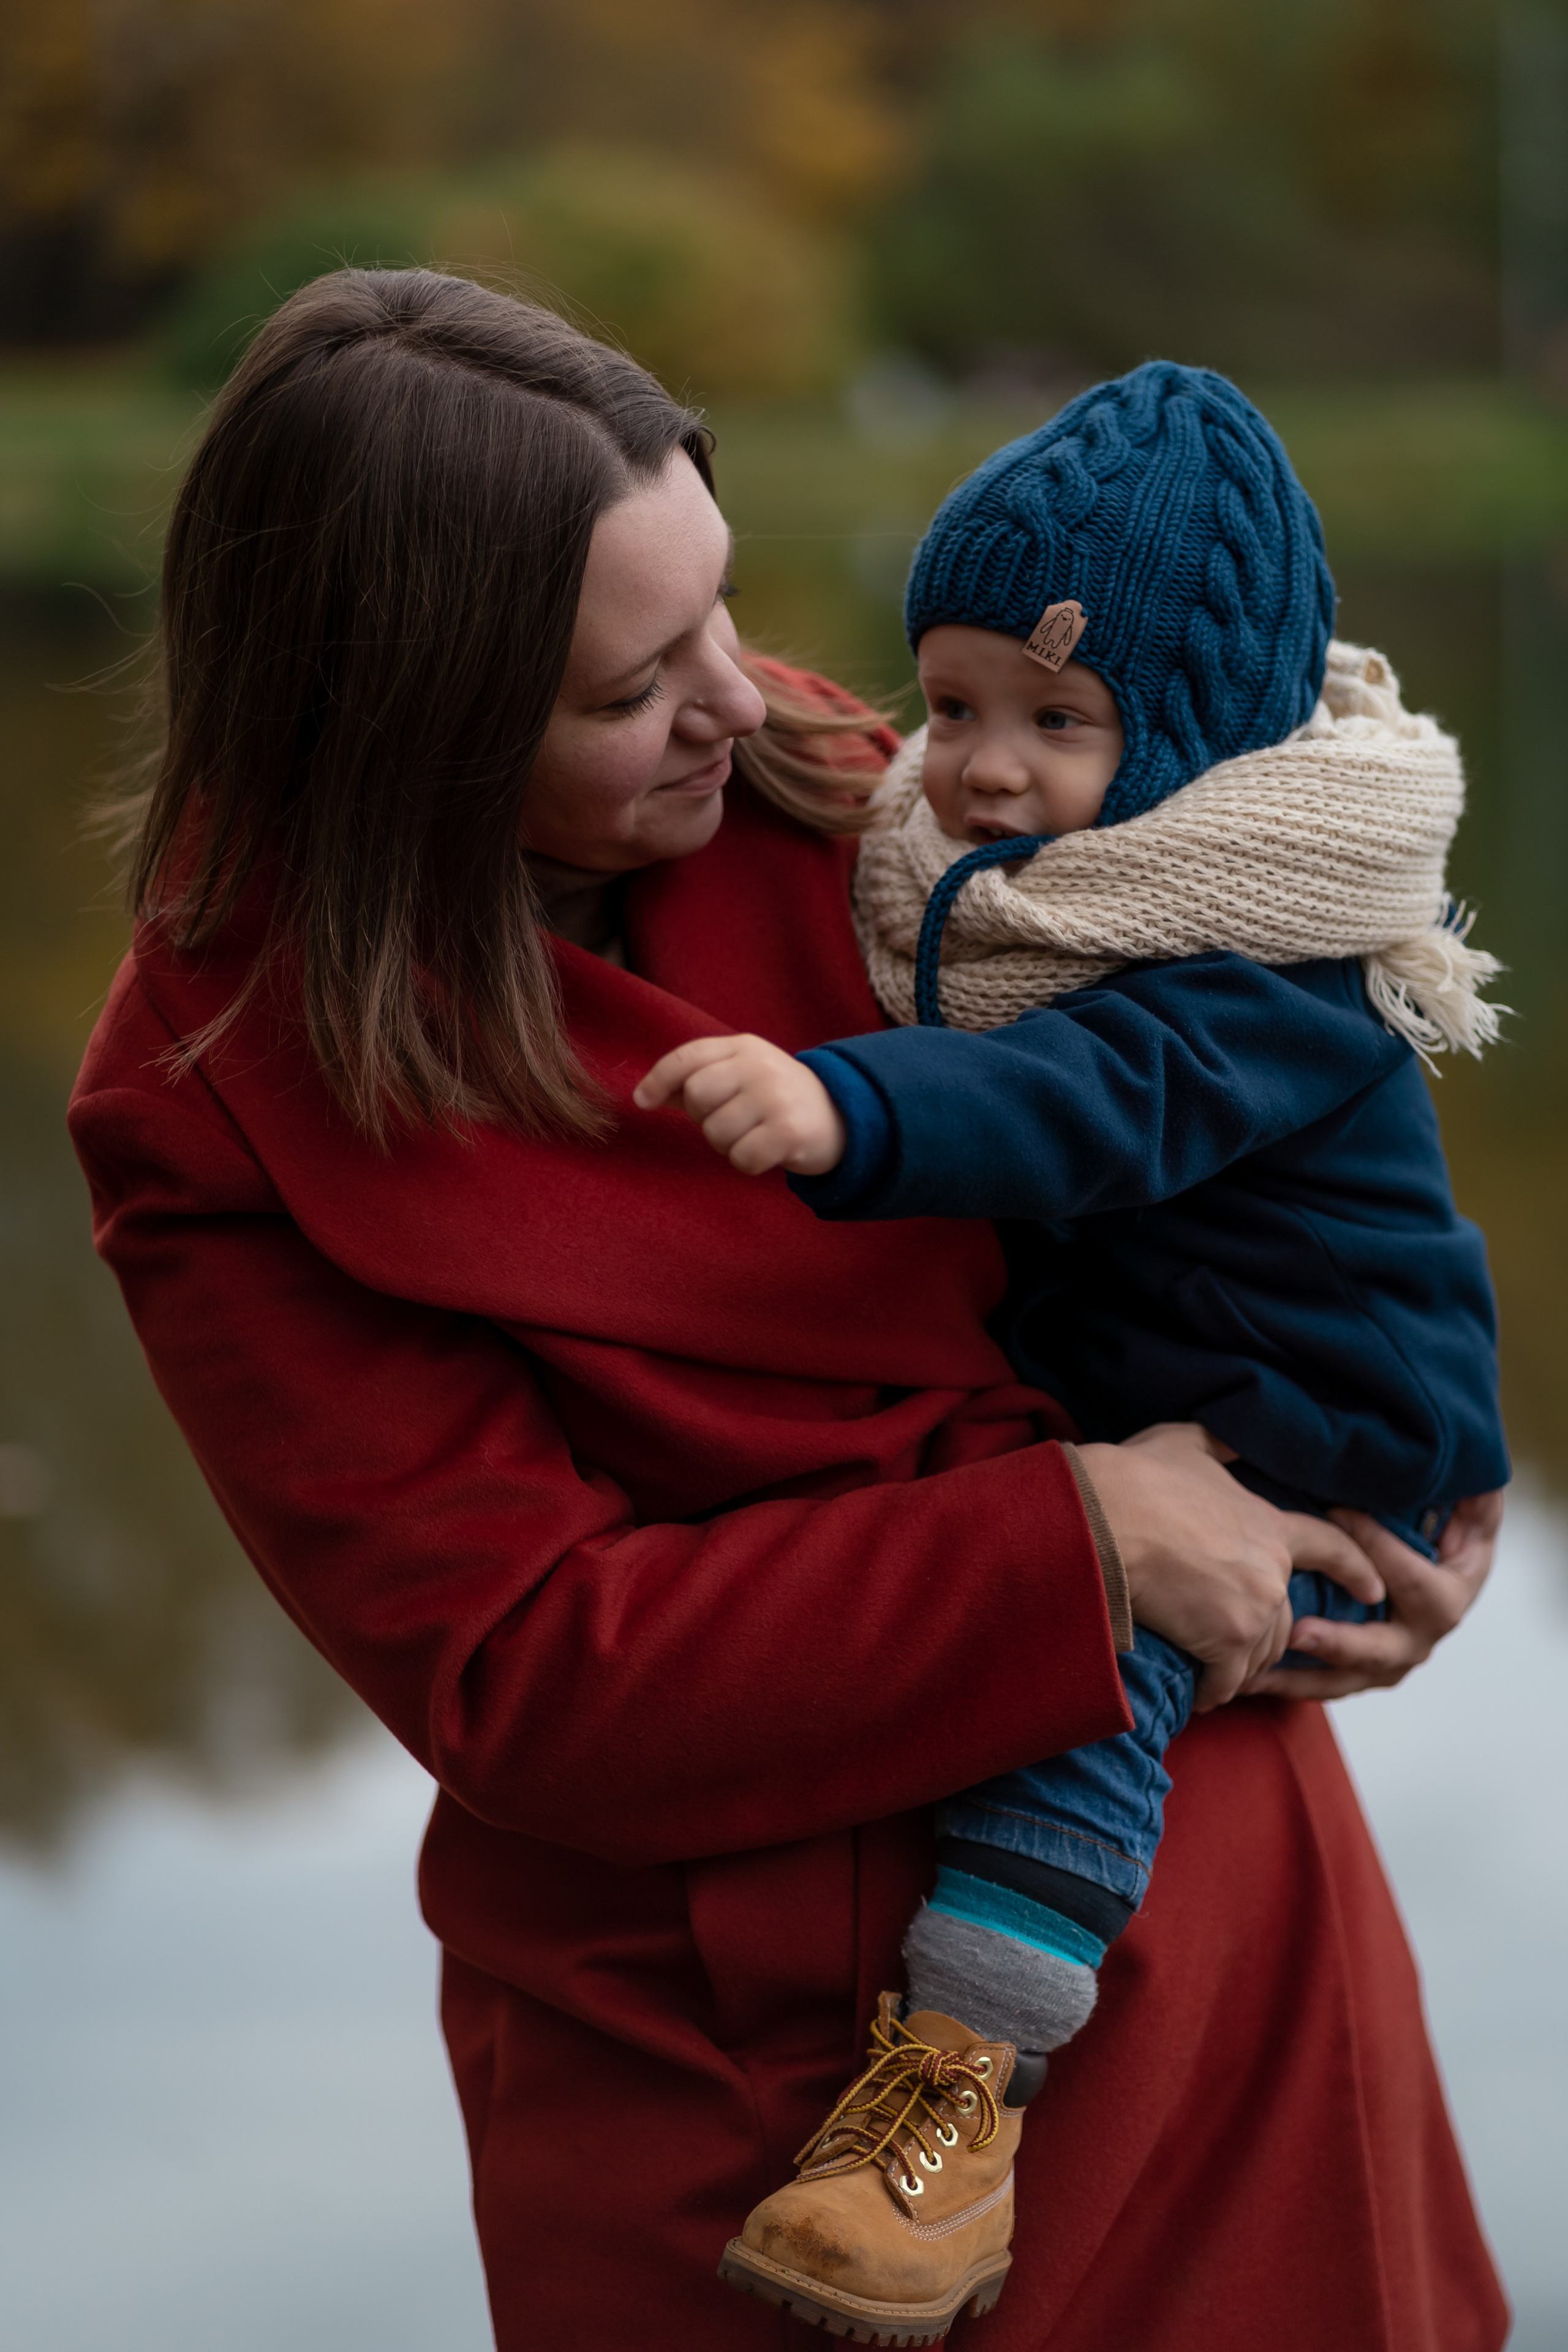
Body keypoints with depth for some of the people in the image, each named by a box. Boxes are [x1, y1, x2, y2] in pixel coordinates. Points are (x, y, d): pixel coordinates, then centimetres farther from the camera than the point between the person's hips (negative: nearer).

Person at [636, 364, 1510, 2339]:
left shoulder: (1260, 968, -25)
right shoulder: (994, 894, 3)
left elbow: (1097, 1105, -45)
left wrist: (845, 1111, -59)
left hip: (1305, 1445, -10)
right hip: (1091, 1391, 10)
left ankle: (957, 2084, -33)